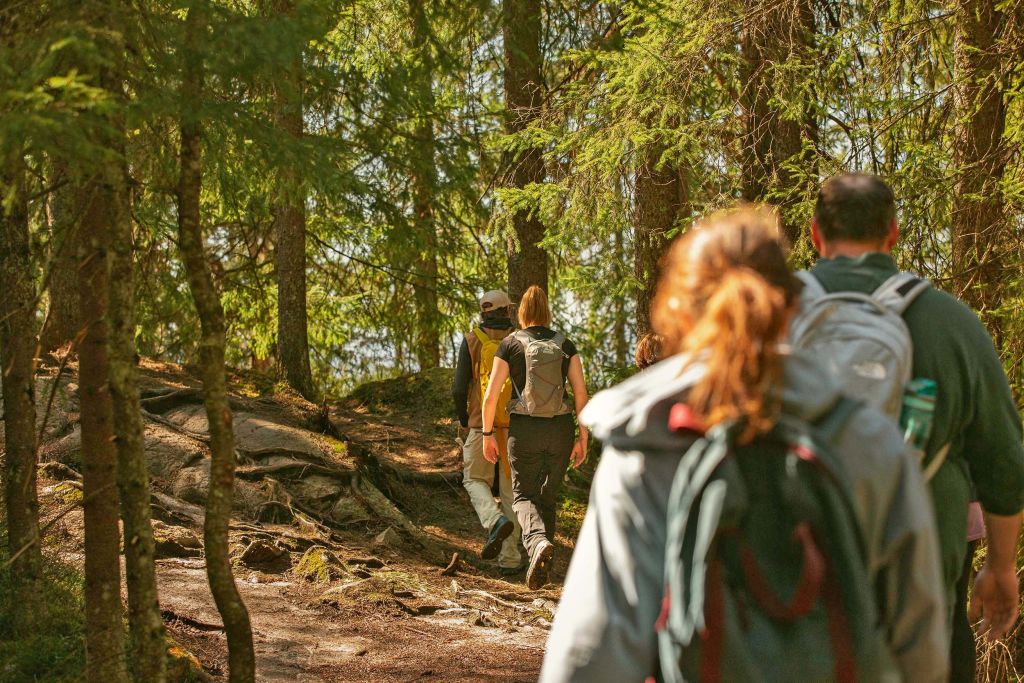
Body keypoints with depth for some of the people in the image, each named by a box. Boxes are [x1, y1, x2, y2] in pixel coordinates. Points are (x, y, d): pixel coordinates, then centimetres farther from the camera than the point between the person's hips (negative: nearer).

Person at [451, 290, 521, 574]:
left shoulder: (472, 341, -2)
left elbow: (460, 388, -6)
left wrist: (463, 419, 12)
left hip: (482, 424, -1)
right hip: (515, 424, 1)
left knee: (475, 480, 15)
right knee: (511, 489, 9)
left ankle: (496, 521, -15)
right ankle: (509, 558, 7)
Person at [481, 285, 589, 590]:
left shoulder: (510, 344, -2)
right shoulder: (565, 345, 3)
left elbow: (491, 395, -5)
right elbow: (581, 393, -1)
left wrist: (488, 434, 7)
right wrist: (583, 438, 6)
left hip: (524, 430, -2)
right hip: (560, 429, 2)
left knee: (524, 495, 9)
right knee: (548, 496, 19)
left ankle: (538, 542, -23)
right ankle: (540, 564, 22)